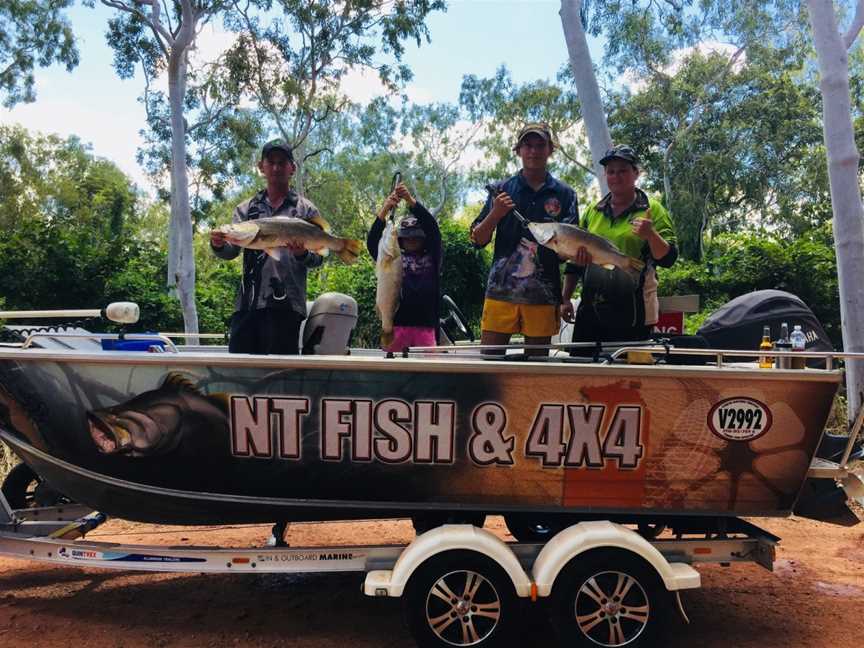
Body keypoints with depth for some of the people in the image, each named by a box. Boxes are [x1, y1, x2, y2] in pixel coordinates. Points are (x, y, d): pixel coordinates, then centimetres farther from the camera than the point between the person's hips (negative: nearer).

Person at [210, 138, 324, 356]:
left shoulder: (306, 209, 10)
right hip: (247, 303, 3)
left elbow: (318, 259, 4)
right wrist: (219, 245, -15)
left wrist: (303, 254, -18)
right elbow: (232, 251, 7)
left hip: (285, 305, -3)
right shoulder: (246, 208, 18)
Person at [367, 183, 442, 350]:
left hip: (425, 324, 0)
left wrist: (411, 201, -12)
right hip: (397, 322, 1)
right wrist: (384, 211, -14)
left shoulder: (433, 257, 14)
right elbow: (372, 243, 0)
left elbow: (432, 227, 0)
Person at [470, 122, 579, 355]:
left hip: (543, 296, 1)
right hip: (501, 290, 0)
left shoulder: (564, 194, 10)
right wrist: (495, 214, -10)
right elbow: (477, 240, 8)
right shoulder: (501, 189, 10)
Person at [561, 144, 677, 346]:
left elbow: (667, 259, -6)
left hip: (633, 314, -4)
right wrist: (565, 299, 11)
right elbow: (576, 260, 17)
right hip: (590, 310, 4)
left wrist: (651, 235, -24)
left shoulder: (652, 210, 1)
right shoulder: (592, 211, 13)